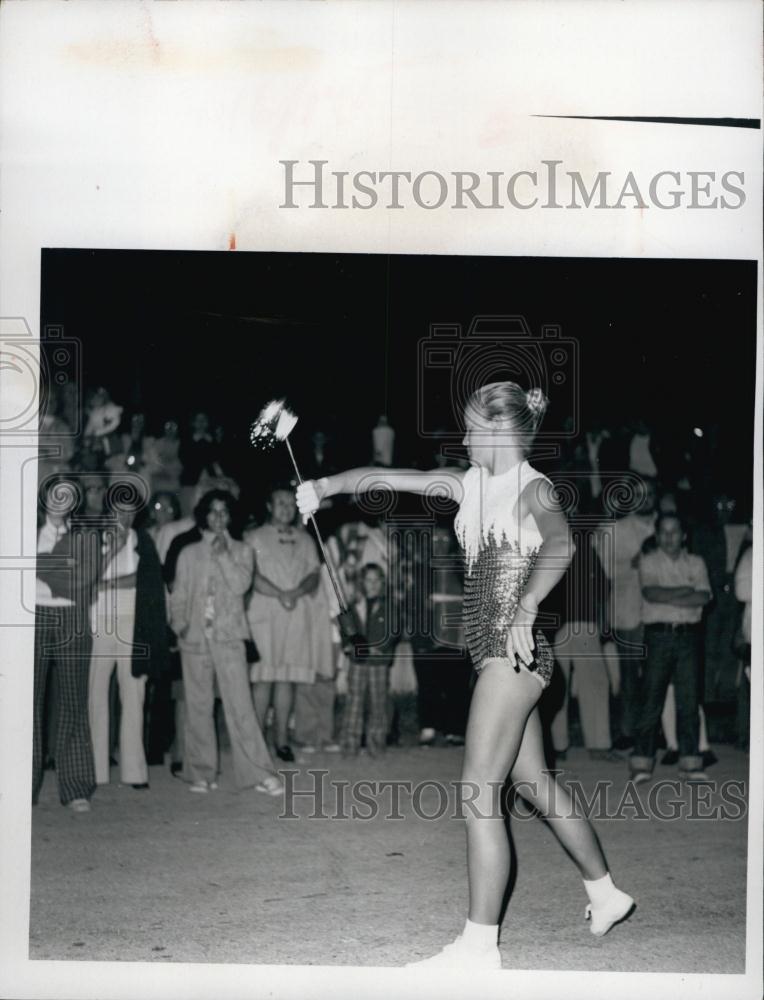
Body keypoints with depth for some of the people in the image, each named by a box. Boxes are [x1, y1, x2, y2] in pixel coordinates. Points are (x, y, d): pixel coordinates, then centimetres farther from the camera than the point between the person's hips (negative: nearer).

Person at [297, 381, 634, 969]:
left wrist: (526, 609, -38)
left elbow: (560, 542, -32)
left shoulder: (533, 489, -11)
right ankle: (605, 893, 33)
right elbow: (385, 478, 10)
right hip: (496, 653, 9)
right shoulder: (469, 484, 12)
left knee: (479, 793, -10)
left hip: (514, 650, -9)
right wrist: (326, 486, 0)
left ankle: (480, 945, -7)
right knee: (535, 781, 18)